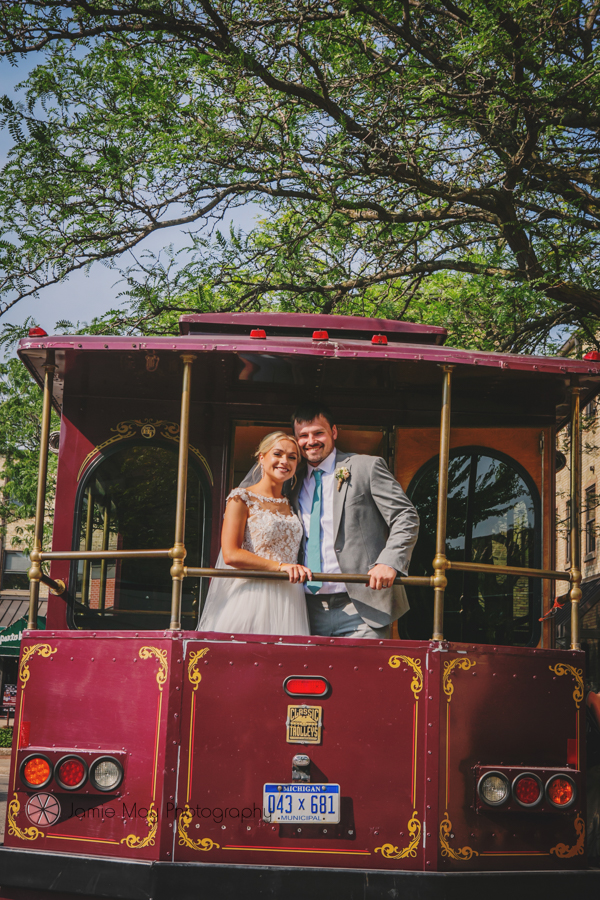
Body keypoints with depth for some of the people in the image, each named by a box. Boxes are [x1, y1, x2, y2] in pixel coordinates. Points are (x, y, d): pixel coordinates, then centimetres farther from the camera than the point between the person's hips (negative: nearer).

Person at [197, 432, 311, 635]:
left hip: (289, 601, 5)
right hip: (253, 595, -5)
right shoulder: (242, 498, 1)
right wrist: (280, 566, -16)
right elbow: (230, 554, -10)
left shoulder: (291, 504, 17)